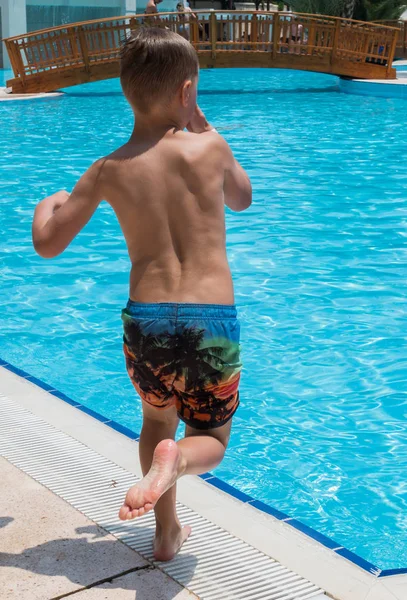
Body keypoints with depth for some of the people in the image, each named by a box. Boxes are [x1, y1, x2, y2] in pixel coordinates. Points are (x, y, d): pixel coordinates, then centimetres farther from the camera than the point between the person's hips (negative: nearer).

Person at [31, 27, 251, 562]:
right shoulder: (210, 148, -2)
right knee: (210, 440, 19)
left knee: (157, 421, 31)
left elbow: (47, 244, 7)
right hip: (213, 322, -1)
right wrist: (199, 122, 23)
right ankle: (175, 460, -16)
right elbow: (242, 199, 21)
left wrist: (46, 205, 29)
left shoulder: (109, 170, 0)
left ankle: (167, 535, 34)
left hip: (145, 322, 2)